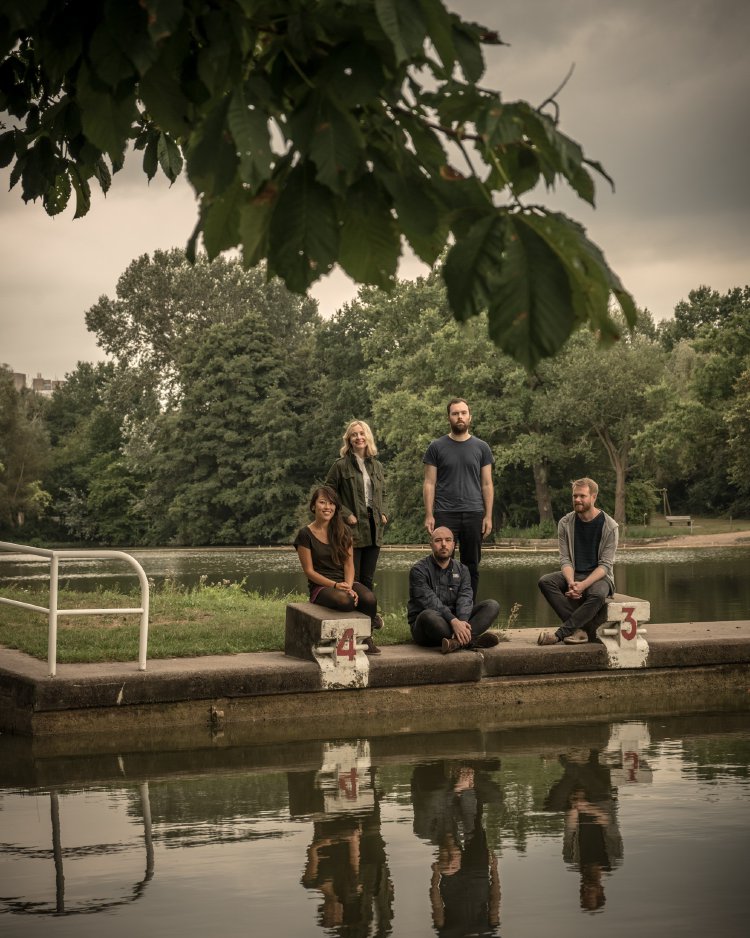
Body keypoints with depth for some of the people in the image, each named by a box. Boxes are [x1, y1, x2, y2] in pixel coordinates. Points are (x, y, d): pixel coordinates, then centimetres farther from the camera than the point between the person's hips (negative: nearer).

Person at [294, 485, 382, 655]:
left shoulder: (342, 531, 11)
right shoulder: (305, 534, -2)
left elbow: (349, 564, 5)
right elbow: (309, 571, -5)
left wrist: (348, 586, -16)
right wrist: (336, 585, -18)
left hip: (345, 582, 4)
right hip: (321, 587, -4)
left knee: (369, 598, -31)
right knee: (345, 601, -39)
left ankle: (366, 636, -1)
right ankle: (370, 620, -4)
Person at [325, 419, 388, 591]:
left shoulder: (376, 466, 13)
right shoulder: (341, 465, -3)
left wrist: (383, 513, 8)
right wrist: (346, 514, -12)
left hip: (374, 526, 5)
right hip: (353, 527, -5)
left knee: (368, 578, 9)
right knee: (352, 577, -6)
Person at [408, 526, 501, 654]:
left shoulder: (461, 570, 11)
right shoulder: (419, 570, -5)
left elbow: (465, 599, -6)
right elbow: (430, 601, -19)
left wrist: (462, 621, -28)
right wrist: (454, 621, -34)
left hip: (455, 621, 5)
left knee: (492, 605, -13)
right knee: (428, 616, -40)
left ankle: (457, 641, -38)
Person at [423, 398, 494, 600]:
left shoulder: (481, 448, 8)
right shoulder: (437, 447, 4)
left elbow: (487, 485, 8)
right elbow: (429, 483, 2)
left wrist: (488, 516, 0)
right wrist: (429, 515, -6)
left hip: (474, 514, 2)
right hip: (445, 514, -2)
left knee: (471, 566, 6)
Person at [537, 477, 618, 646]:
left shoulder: (609, 526, -7)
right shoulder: (565, 523, 2)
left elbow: (605, 564, -11)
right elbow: (565, 559, -2)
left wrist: (583, 585, -26)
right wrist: (571, 583, -23)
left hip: (598, 576, -4)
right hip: (573, 574, 4)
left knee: (598, 594, -39)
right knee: (545, 582, -26)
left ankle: (560, 634, -32)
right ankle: (584, 629, -32)